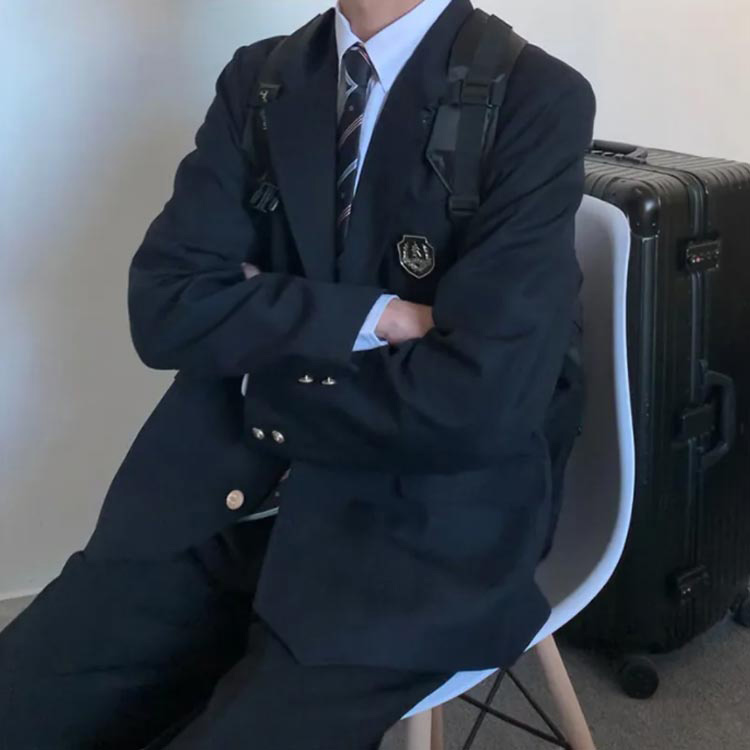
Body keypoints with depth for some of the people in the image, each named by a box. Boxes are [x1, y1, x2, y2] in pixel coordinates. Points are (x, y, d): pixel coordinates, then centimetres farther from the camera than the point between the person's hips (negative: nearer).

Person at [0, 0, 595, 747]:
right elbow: (164, 307, -3)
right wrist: (373, 316, -14)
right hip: (221, 501, 5)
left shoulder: (537, 100, -9)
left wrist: (261, 354, -6)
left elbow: (477, 403, -19)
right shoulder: (258, 80, 8)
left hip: (415, 531, -4)